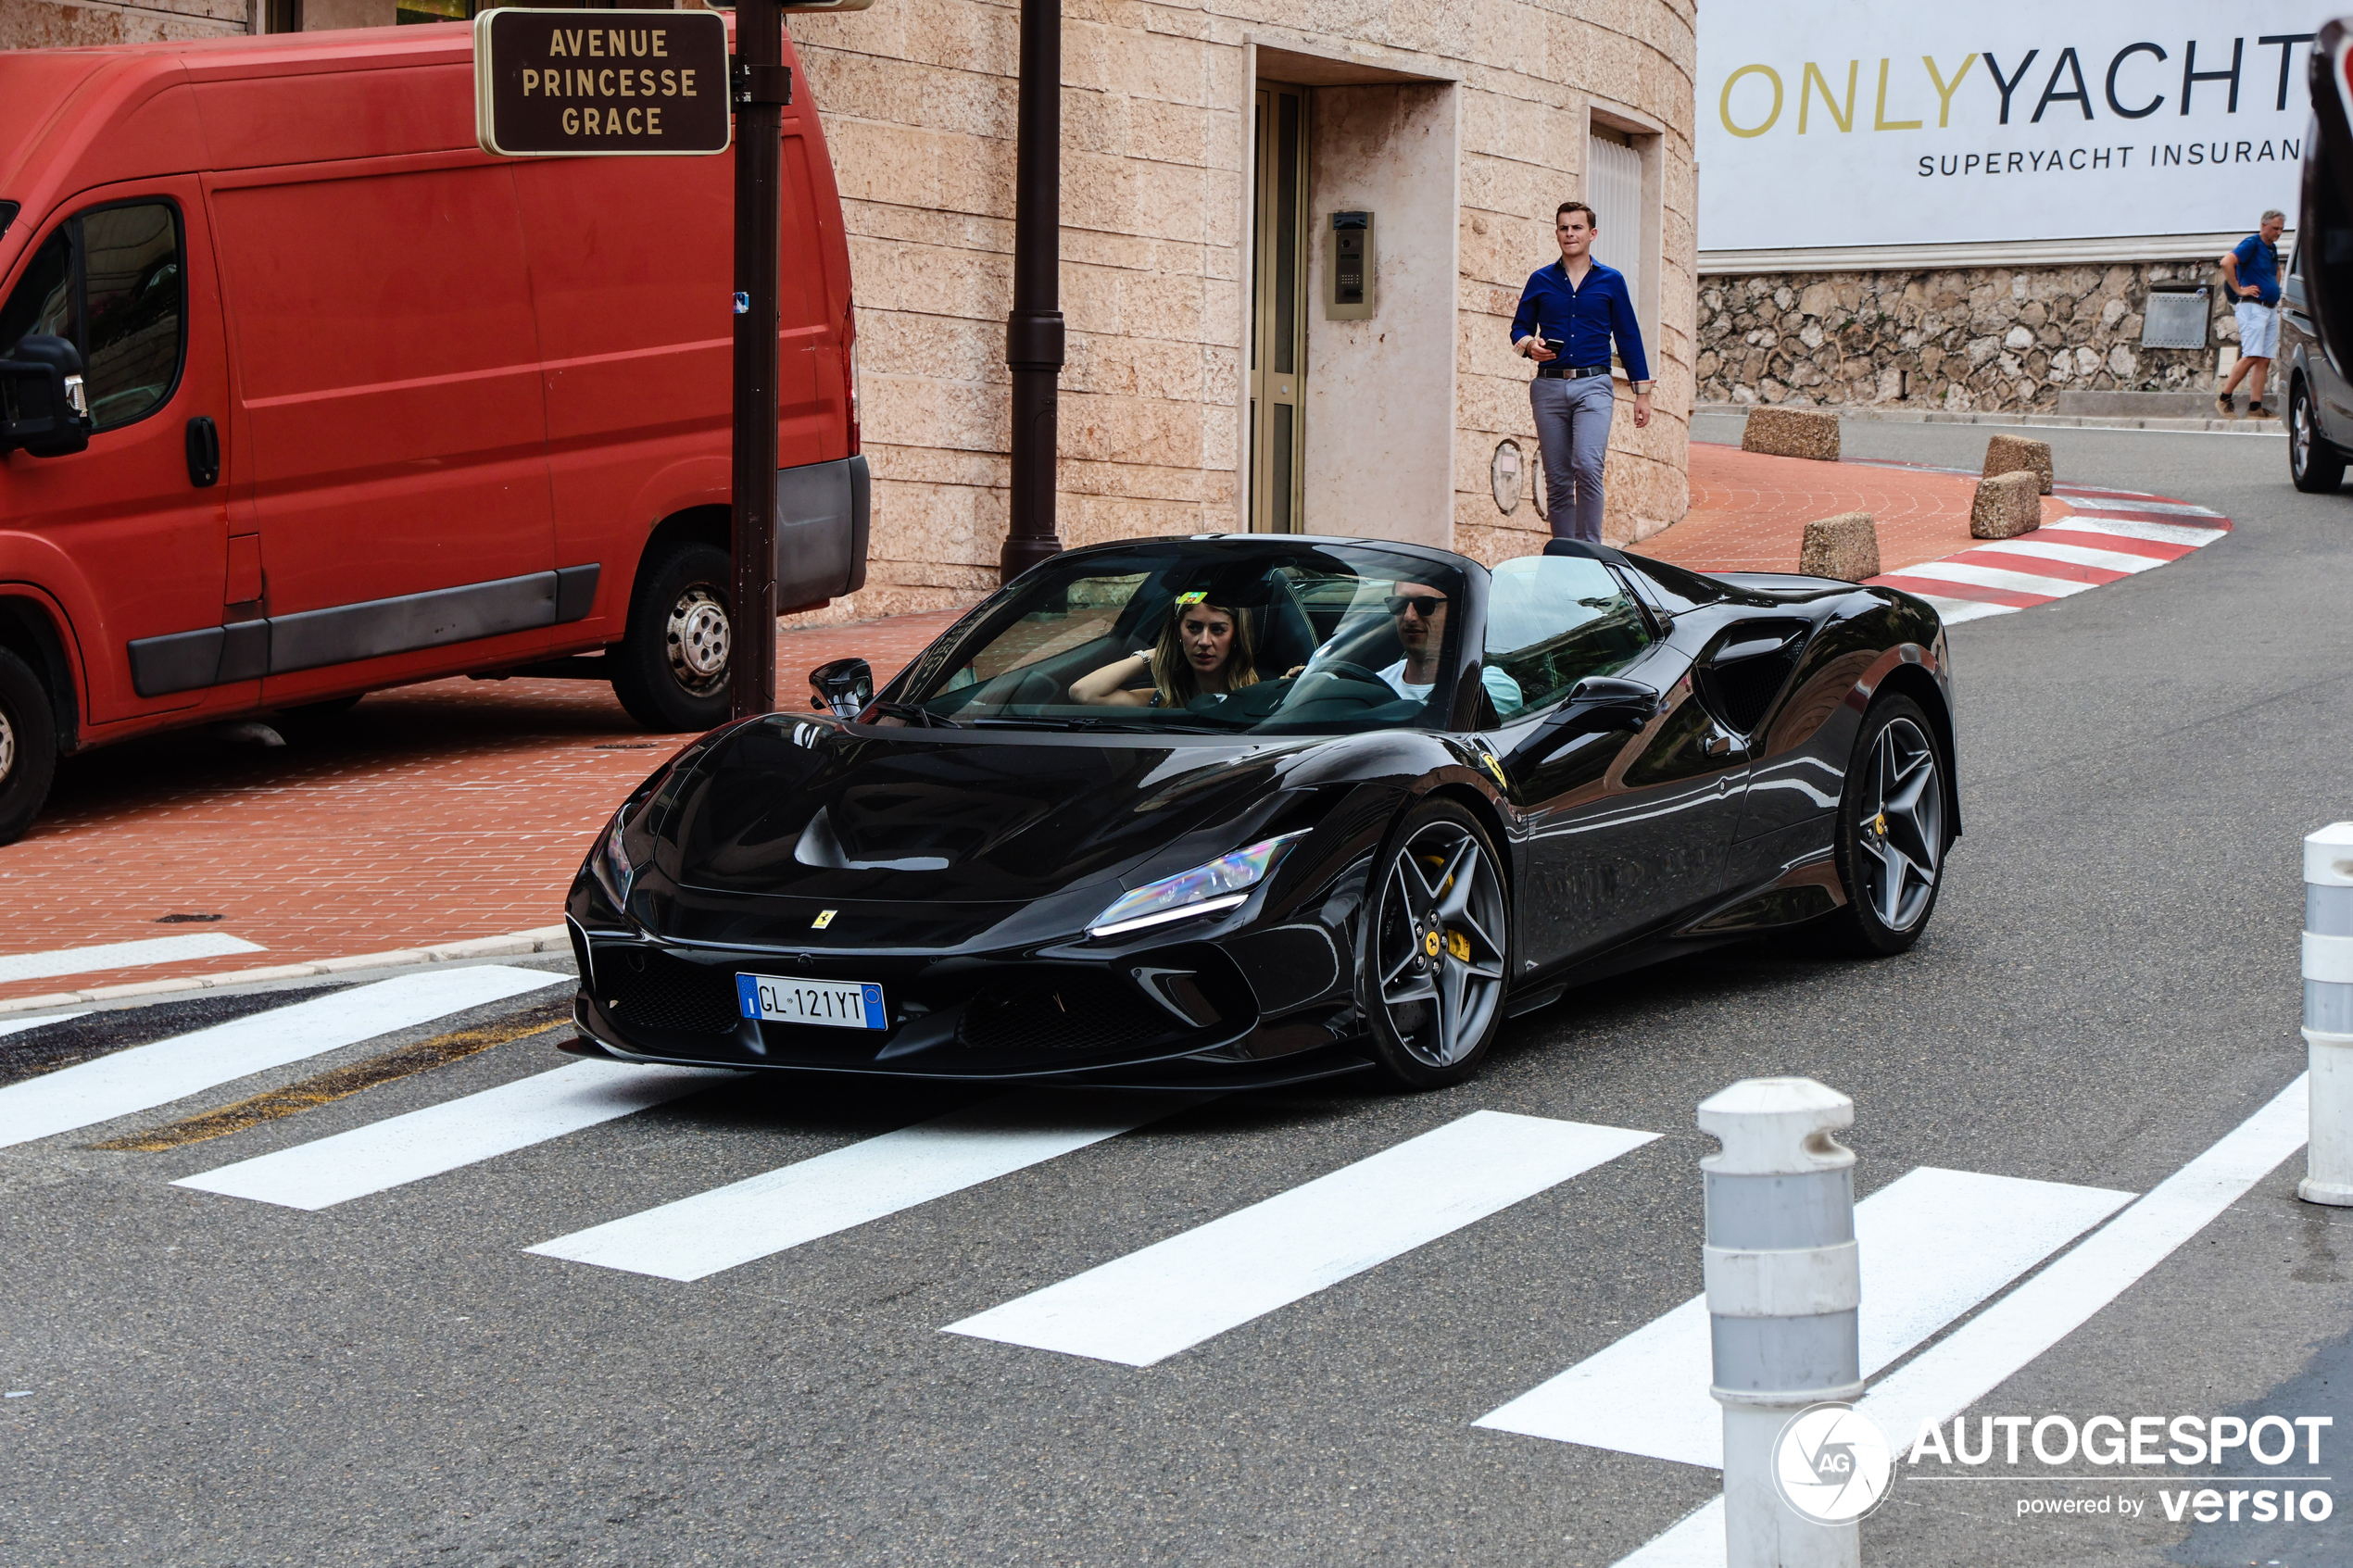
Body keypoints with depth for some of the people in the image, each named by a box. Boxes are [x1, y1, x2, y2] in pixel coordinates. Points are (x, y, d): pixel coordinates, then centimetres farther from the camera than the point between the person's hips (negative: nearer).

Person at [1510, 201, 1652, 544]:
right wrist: (1530, 344, -8)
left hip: (1594, 386, -2)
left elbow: (1629, 338, 12)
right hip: (1549, 387, 2)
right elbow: (1520, 327, 16)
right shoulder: (1540, 280, 12)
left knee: (1587, 466, -21)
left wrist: (1642, 393, 10)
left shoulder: (1611, 281, 9)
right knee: (1557, 479, 3)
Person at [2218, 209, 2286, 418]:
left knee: (2264, 360, 1)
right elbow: (2226, 262, -24)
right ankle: (2223, 398, -6)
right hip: (2252, 307, -9)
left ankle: (2255, 407, -2)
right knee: (2251, 357, -15)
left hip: (2271, 308, 9)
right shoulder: (2252, 244, -9)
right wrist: (2239, 290, -19)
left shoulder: (2272, 248, 17)